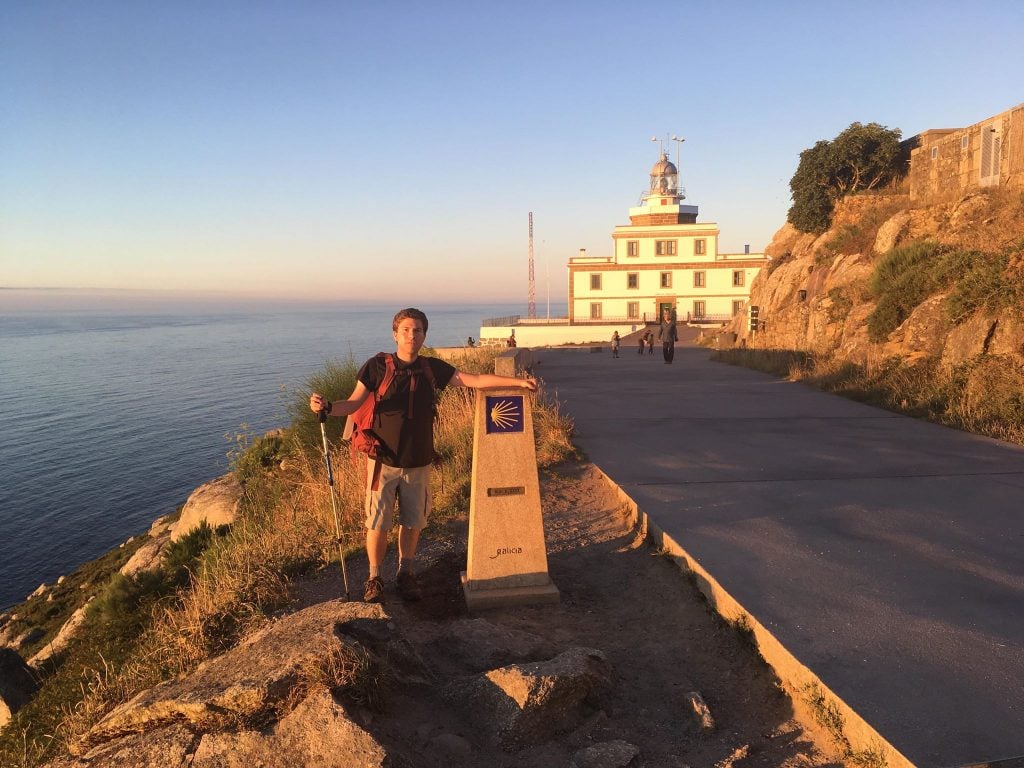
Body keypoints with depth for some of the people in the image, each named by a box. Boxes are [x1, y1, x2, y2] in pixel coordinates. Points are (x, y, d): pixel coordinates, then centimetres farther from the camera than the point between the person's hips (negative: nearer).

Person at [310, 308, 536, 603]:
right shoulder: (377, 366, -6)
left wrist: (518, 382, -2)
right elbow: (353, 404, -8)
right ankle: (374, 578, 22)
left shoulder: (432, 368, 2)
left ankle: (405, 574, 32)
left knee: (412, 523, 12)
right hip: (384, 461, -2)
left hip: (419, 463, 3)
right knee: (377, 524, 1)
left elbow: (474, 380, 3)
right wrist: (327, 407, -29)